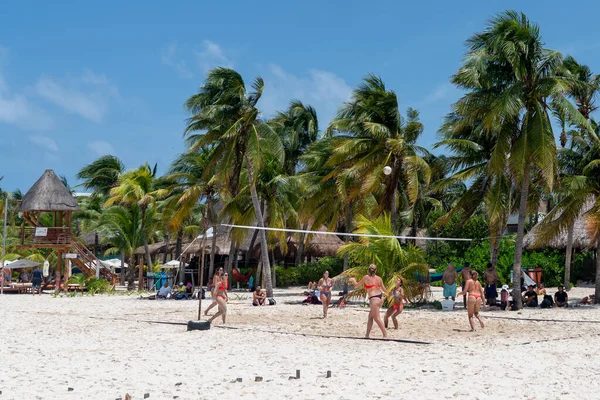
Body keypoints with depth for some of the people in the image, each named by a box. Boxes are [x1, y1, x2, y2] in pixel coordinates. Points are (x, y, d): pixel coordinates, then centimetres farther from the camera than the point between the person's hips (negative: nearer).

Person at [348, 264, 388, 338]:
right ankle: (367, 334, 18)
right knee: (370, 316, 16)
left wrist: (353, 280, 28)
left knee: (377, 318, -1)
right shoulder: (379, 278, 8)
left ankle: (385, 334, -7)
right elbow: (384, 290, 15)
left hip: (374, 298, -7)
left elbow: (357, 285, 8)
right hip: (380, 297, 7)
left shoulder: (366, 277, -4)